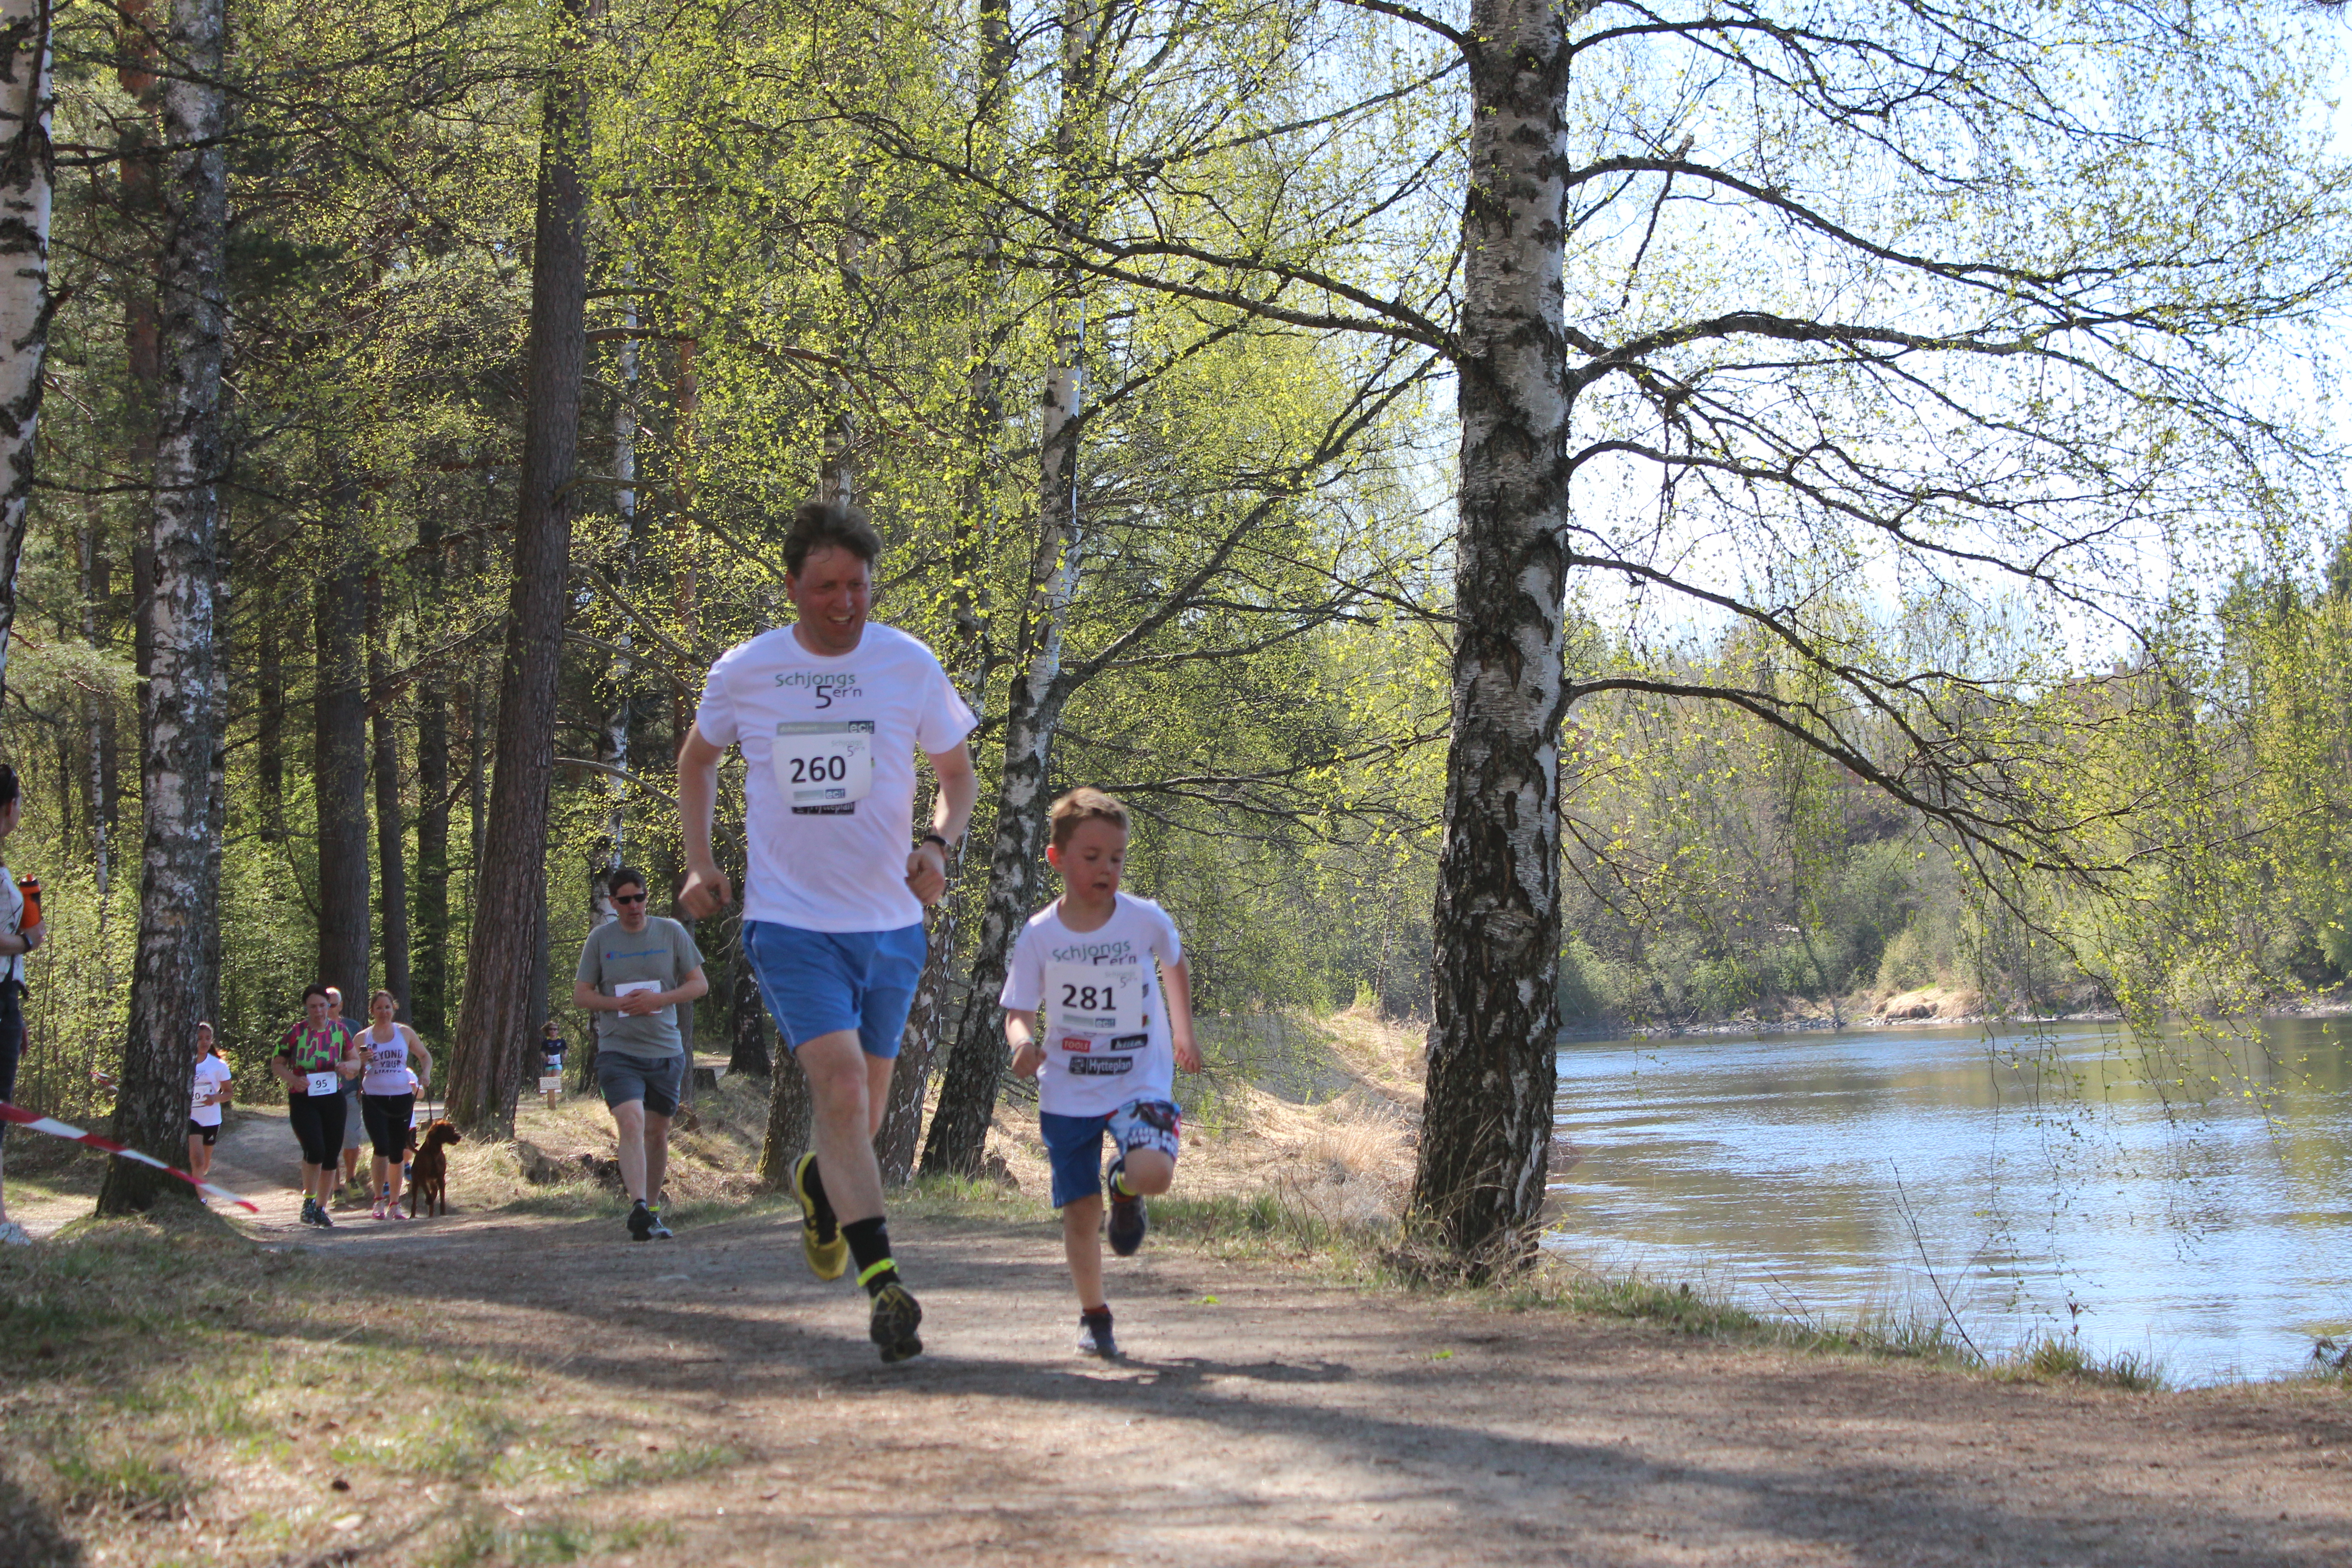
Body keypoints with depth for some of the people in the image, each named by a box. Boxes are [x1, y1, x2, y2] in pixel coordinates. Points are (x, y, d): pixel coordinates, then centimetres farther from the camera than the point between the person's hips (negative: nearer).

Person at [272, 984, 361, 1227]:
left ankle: (321, 1209, 20)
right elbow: (276, 1064, 3)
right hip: (303, 1100, -3)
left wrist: (348, 1066, -9)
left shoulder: (341, 1030, 6)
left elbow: (355, 1060, 15)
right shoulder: (296, 1032, -2)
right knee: (315, 1150, -20)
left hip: (333, 1099, 3)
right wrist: (292, 1078, -16)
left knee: (331, 1155, 6)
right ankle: (309, 1200, 0)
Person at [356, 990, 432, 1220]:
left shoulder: (405, 1033, 8)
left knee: (398, 1153, 6)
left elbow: (425, 1056, 18)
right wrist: (361, 1061, -14)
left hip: (402, 1097, 2)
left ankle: (395, 1203, 16)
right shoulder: (363, 1038, 4)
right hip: (373, 1099, -2)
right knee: (382, 1147, -18)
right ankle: (380, 1199, -4)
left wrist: (425, 1073, -2)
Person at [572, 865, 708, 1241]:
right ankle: (638, 1208, -30)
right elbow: (581, 994, 6)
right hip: (618, 1051, -2)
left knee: (657, 1132, 11)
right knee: (631, 1125, -20)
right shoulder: (600, 939, 4)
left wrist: (659, 999, -12)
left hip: (666, 1051, 2)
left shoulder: (671, 932, 4)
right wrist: (618, 1004, -13)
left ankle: (653, 1210, 24)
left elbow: (699, 984, 5)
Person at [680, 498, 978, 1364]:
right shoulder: (743, 672, -2)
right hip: (790, 920, -2)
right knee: (841, 1088, -19)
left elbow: (958, 775, 9)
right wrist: (699, 863, 5)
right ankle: (884, 1284, -19)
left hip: (890, 921, 2)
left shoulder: (910, 665, -2)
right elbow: (697, 758, 17)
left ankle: (819, 1181, 47)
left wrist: (938, 844, -11)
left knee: (864, 1102, 12)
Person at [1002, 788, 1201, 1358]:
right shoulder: (1039, 936, -8)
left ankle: (1125, 1188, 11)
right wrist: (1023, 1041, -27)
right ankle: (1093, 1315, 24)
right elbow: (1018, 1012, -4)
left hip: (1141, 1081, -1)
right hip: (1068, 1091, 1)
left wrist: (1183, 1034, 22)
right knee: (1080, 1210, 3)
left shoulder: (1146, 920, -7)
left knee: (1153, 1174, -27)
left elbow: (1175, 964, 15)